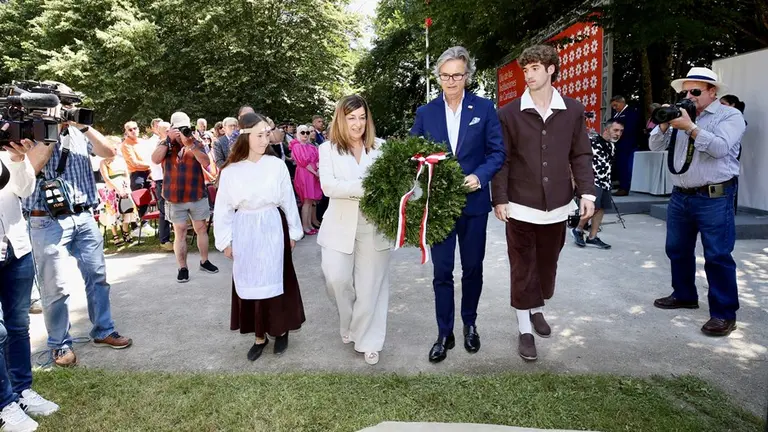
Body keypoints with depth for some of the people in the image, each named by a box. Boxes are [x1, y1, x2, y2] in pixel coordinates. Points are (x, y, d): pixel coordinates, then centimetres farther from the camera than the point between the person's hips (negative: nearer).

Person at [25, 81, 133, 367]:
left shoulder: (78, 132, 9)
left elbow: (109, 153, 0)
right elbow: (31, 167, -19)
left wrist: (84, 126, -9)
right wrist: (53, 129, -16)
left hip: (84, 217, 5)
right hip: (48, 222, -5)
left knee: (97, 276, 12)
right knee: (56, 287, 0)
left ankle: (103, 331, 27)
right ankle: (59, 344, 16)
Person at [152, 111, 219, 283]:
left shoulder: (196, 143, 3)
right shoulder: (165, 144, 4)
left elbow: (206, 162, -13)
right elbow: (155, 160, -15)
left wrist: (190, 145, -22)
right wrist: (169, 140, -19)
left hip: (198, 196, 1)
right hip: (174, 198, -1)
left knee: (201, 229, 10)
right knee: (179, 232, 2)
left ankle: (204, 262, 25)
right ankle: (183, 268, 10)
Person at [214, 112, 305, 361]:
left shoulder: (276, 165, -6)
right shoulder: (231, 170, -4)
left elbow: (288, 201, 2)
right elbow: (223, 208, 3)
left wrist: (293, 232, 7)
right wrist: (225, 241, 3)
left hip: (272, 229, -1)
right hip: (244, 232, 1)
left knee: (274, 281, 7)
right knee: (249, 283, 9)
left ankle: (281, 329, 27)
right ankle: (259, 336, 24)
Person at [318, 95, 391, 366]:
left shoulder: (381, 147, 3)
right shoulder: (328, 149, 3)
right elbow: (328, 186, -11)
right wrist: (364, 188, -24)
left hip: (373, 227, 0)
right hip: (341, 226, 0)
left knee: (370, 286, 5)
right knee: (336, 279, -7)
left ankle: (368, 340, 23)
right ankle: (348, 324, 24)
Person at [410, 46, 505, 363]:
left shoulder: (484, 108, 0)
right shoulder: (425, 112, 3)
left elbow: (497, 152, -1)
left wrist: (480, 176, -17)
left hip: (473, 201, 0)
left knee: (472, 268, 13)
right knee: (442, 271, 5)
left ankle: (470, 324, 34)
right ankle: (444, 334, 18)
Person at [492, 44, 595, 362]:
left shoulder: (573, 110, 2)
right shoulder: (509, 113, -3)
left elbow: (581, 155, 5)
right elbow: (501, 160, -2)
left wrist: (587, 192, -5)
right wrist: (500, 199, -7)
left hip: (557, 205, 3)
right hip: (521, 205, -2)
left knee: (547, 264, 17)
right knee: (522, 269, 5)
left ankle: (537, 310, 40)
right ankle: (524, 330, 17)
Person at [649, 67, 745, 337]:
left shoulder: (730, 116, -3)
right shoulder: (680, 115, 13)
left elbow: (720, 148, -19)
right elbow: (656, 146, 7)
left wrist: (690, 127, -24)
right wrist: (664, 124, -10)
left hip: (715, 198, -6)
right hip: (680, 196, 6)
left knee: (718, 256, -4)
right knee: (677, 250, 15)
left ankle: (724, 313, 5)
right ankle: (684, 295, 33)